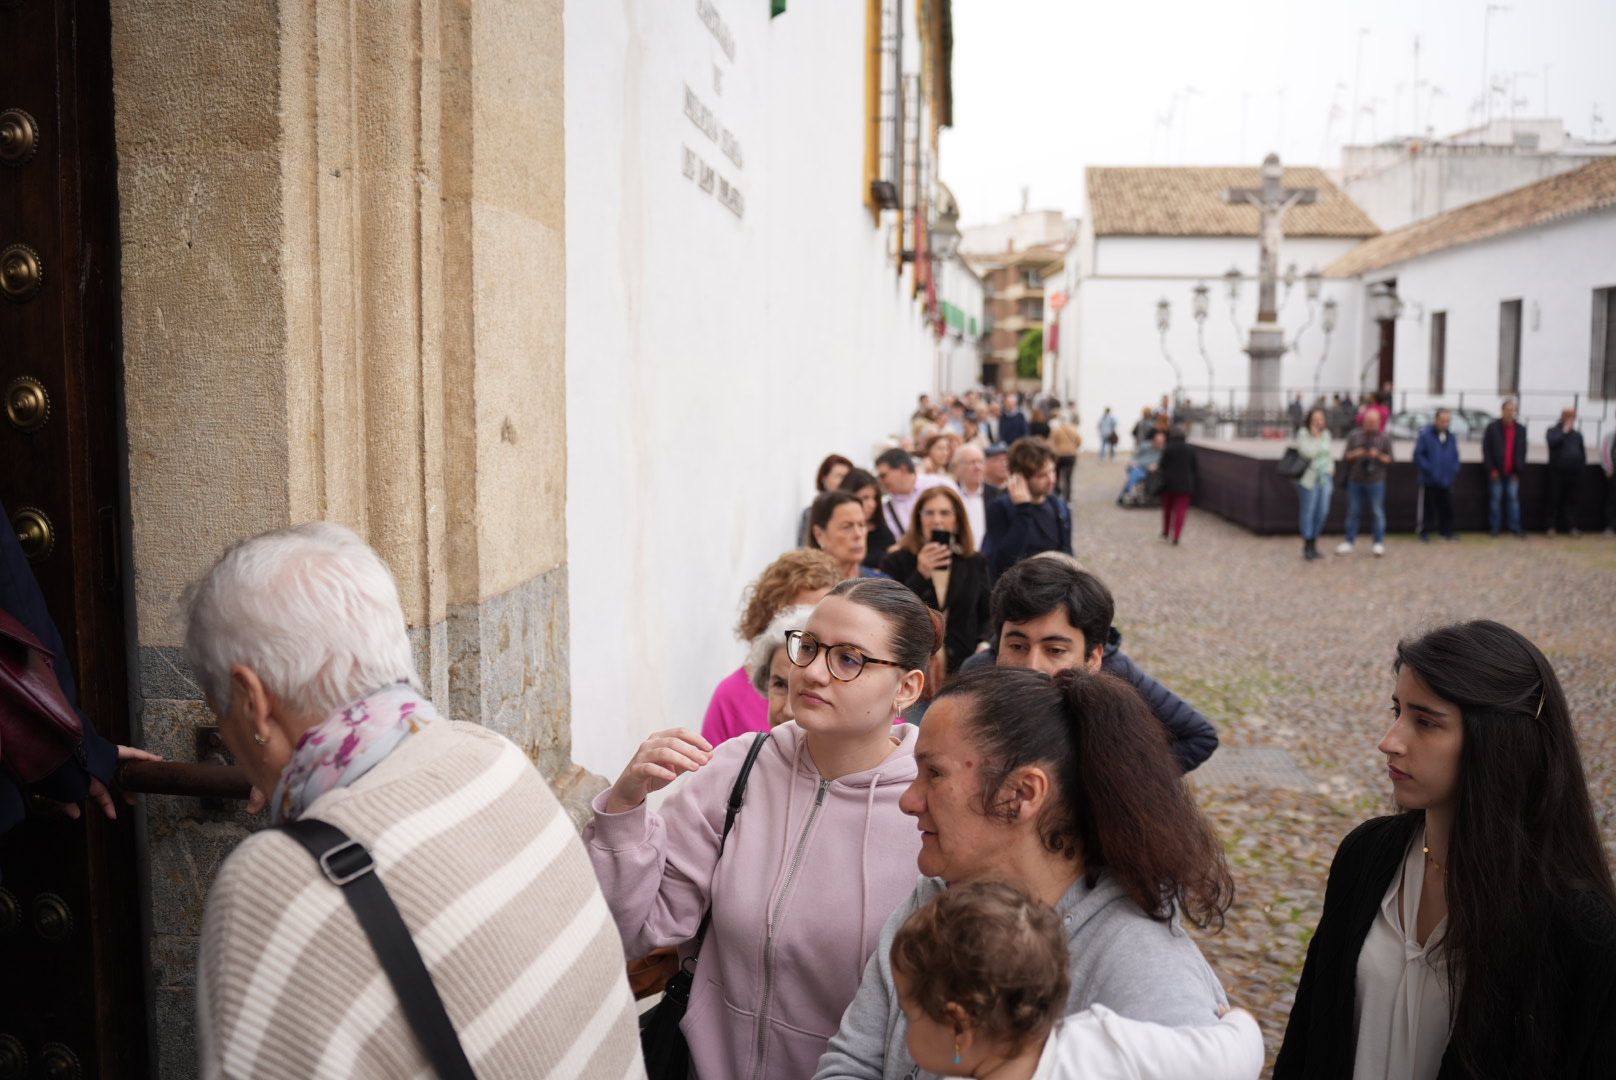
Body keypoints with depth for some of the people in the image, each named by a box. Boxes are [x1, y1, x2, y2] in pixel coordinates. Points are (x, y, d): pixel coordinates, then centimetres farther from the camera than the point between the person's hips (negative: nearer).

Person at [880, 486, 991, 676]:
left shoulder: (976, 563, 9)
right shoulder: (897, 562, 2)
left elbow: (986, 615, 15)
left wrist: (983, 643, -5)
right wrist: (920, 575, -16)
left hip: (964, 667, 2)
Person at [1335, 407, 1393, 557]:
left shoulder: (1384, 439, 4)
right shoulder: (1354, 437, 8)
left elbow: (1389, 459, 4)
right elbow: (1345, 457, 8)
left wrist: (1378, 456, -15)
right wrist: (1354, 455, -12)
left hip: (1376, 482, -2)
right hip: (1355, 481, 2)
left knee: (1377, 512, -1)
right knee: (1353, 511, 7)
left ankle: (1379, 543, 7)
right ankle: (1350, 542, 15)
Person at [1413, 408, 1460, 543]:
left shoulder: (1451, 437, 10)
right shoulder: (1425, 434, -9)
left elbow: (1455, 456, 15)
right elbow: (1418, 455, -11)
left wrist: (1454, 471, 0)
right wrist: (1429, 470, -15)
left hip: (1446, 481, 5)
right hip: (1429, 480, -5)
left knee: (1447, 507, 10)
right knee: (1427, 507, 1)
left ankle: (1446, 531, 22)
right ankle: (1424, 532, 10)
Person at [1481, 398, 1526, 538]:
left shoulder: (1520, 429, 8)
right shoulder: (1493, 428, -1)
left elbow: (1522, 451, 10)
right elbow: (1486, 449, -4)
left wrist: (1519, 470, 2)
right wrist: (1491, 469, -9)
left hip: (1512, 472, 2)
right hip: (1496, 472, -2)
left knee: (1514, 499, 2)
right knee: (1495, 499, 3)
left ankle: (1515, 528, 5)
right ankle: (1494, 528, 9)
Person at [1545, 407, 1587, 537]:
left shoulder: (1577, 434, 13)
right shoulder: (1553, 431, 2)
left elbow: (1583, 453, 15)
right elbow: (1552, 442, -20)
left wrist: (1582, 468, 8)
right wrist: (1564, 431, -15)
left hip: (1574, 473, 3)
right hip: (1557, 472, -3)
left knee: (1571, 501, 5)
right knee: (1555, 500, -1)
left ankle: (1571, 527, 8)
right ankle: (1552, 527, 4)